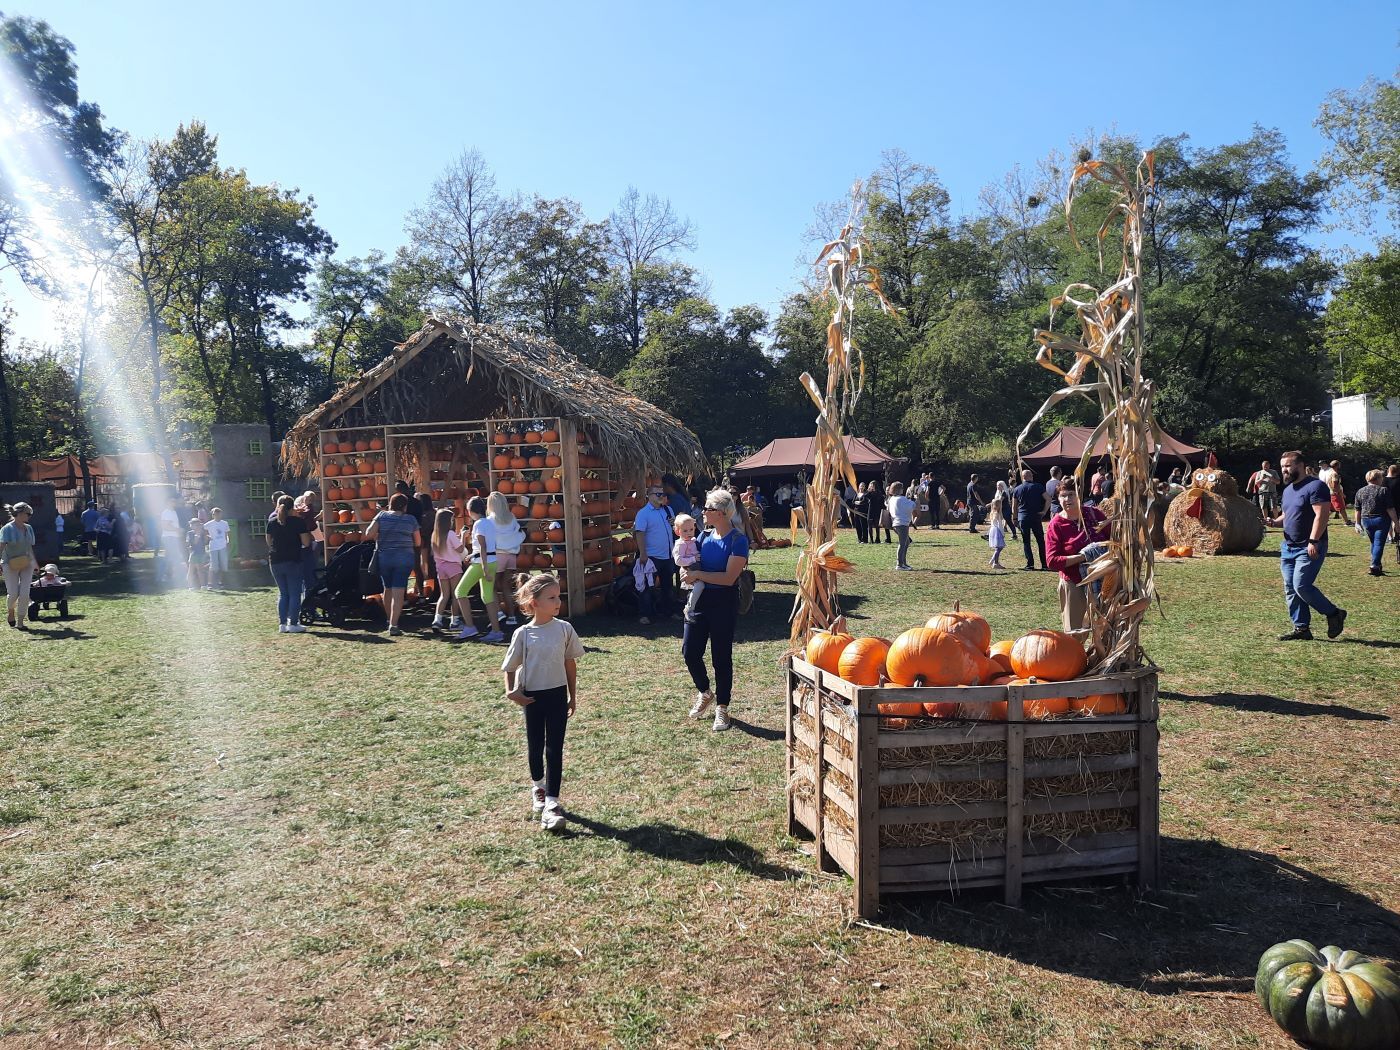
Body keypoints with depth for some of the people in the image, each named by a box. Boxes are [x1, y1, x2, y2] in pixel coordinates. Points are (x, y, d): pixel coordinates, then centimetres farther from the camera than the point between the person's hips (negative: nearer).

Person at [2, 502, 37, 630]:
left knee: (24, 593, -5)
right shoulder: (7, 529, -7)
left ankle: (20, 622, 3)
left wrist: (35, 564, 20)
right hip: (10, 565, -4)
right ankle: (10, 611, 28)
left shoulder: (29, 528, 9)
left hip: (27, 564, 4)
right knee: (13, 593, -4)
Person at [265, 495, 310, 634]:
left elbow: (269, 542, 13)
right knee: (294, 593, 2)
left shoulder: (272, 522, 5)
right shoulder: (298, 522, -7)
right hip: (293, 561, -4)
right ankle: (293, 624, -1)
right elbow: (306, 542, -10)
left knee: (282, 593, 13)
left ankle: (282, 624, 10)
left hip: (275, 561, 4)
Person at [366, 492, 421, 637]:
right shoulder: (411, 519, 0)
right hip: (404, 559, -2)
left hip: (383, 558, 2)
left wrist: (379, 537, 12)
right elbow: (418, 543, 5)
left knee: (387, 589, 19)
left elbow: (368, 534, -7)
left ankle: (390, 619, 33)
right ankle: (393, 625, -12)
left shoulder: (381, 516, 1)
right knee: (398, 591, -5)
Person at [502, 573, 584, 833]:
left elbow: (570, 662, 5)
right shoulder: (523, 634, -11)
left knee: (555, 748, -2)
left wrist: (572, 696, 9)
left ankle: (551, 803, 0)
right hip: (533, 696, -1)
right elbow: (510, 667, -1)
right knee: (535, 746, 14)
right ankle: (538, 785, 42)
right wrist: (510, 692, -17)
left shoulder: (564, 629, -6)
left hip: (557, 694, 1)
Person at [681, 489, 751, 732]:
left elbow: (729, 578, -19)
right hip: (700, 599, 6)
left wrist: (698, 574, -18)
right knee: (690, 651, 2)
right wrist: (688, 572, -7)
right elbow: (691, 564, 16)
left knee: (721, 657, 3)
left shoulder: (738, 541, -13)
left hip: (724, 602, -6)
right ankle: (704, 693, 29)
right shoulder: (705, 536, 7)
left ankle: (722, 707, 18)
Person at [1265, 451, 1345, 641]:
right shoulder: (1288, 489, 18)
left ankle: (1334, 614, 6)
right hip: (1288, 546, 9)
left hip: (1309, 548, -9)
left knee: (1301, 586, -15)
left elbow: (1322, 515, -19)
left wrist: (1313, 541, -25)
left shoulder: (1315, 486, -11)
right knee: (1290, 589, 6)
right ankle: (1301, 629, 12)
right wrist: (1275, 521, 6)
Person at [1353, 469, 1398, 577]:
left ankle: (1377, 565, 22)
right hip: (1381, 520, -5)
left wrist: (1358, 523, 16)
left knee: (1374, 543, 19)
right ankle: (1375, 565, -14)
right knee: (1379, 543, -3)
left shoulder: (1360, 491, 5)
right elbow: (1390, 509, -11)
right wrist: (1395, 522, -6)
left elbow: (1358, 510, 9)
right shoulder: (1384, 490, -9)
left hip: (1366, 520, 5)